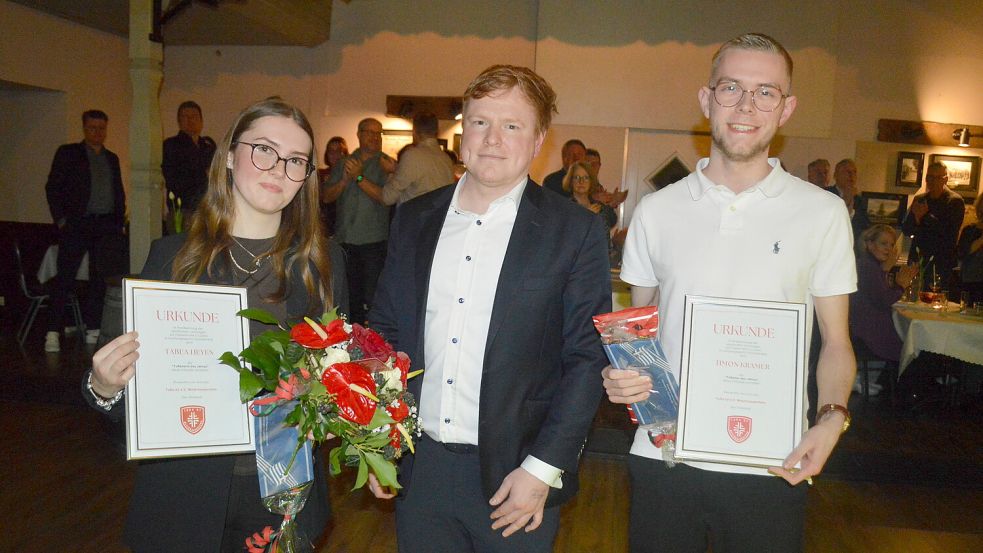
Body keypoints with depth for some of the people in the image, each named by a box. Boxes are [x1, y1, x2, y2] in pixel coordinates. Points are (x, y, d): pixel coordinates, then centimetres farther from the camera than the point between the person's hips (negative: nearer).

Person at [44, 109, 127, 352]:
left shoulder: (112, 158, 18)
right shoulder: (68, 153, 5)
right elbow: (52, 188, 0)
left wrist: (119, 221, 9)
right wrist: (60, 219, -9)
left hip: (107, 225, 4)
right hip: (76, 224, -4)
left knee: (101, 278, 4)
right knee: (65, 277, -6)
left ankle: (93, 329, 11)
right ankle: (53, 332, -2)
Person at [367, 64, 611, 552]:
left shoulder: (576, 232, -7)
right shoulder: (413, 219, 4)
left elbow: (587, 357, -8)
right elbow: (384, 329, 10)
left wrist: (542, 469, -12)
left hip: (514, 479, -3)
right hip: (417, 468, 3)